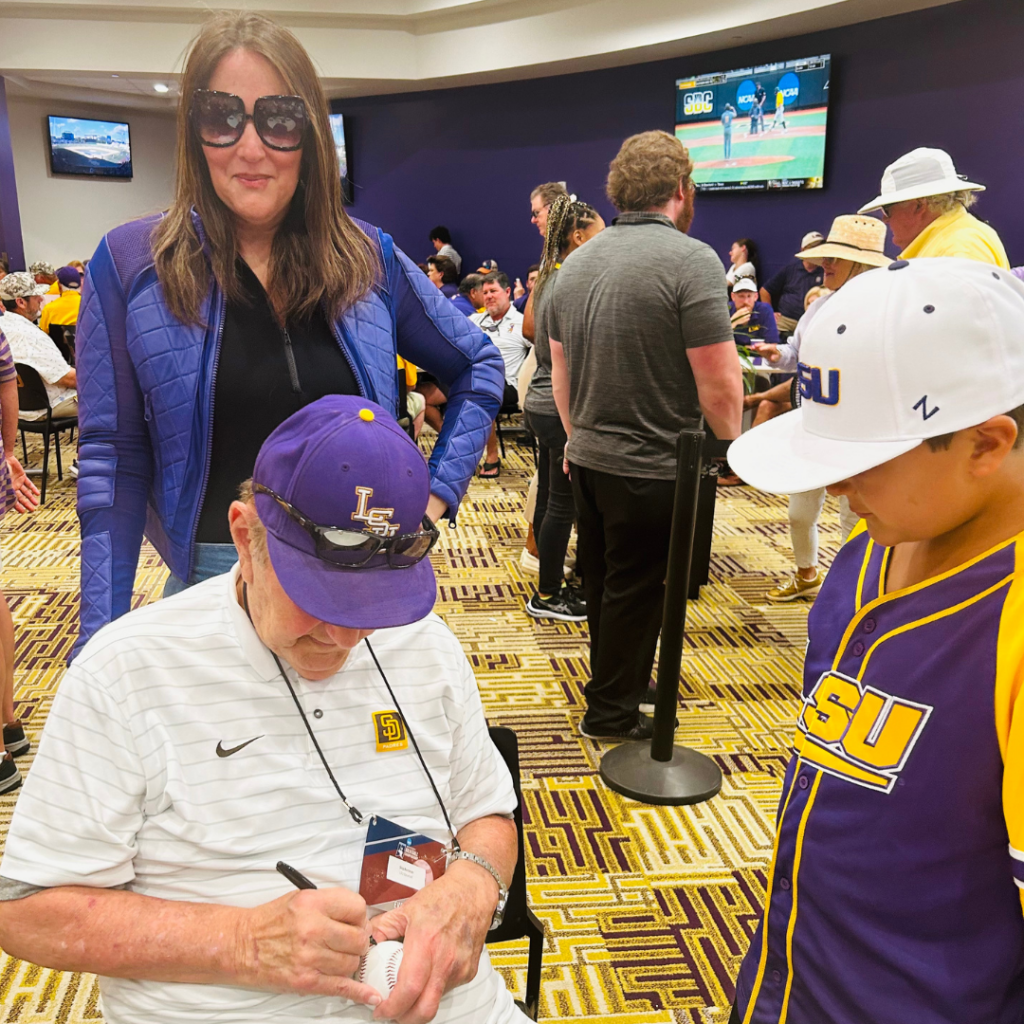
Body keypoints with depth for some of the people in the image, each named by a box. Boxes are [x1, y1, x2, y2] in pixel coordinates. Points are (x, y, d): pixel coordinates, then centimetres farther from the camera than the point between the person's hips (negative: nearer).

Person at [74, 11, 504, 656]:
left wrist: (437, 494, 1)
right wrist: (101, 641, -8)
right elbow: (114, 462, -5)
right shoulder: (130, 265, -6)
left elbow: (478, 367, 11)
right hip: (213, 577, -2)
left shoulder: (369, 257, -1)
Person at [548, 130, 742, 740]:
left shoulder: (578, 261, 7)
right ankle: (612, 713, 22)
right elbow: (719, 384, -20)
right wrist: (730, 440, -1)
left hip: (589, 458, 7)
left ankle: (623, 680, 40)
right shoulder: (691, 259, -16)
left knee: (602, 582, 21)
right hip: (654, 467, -7)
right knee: (636, 591, 8)